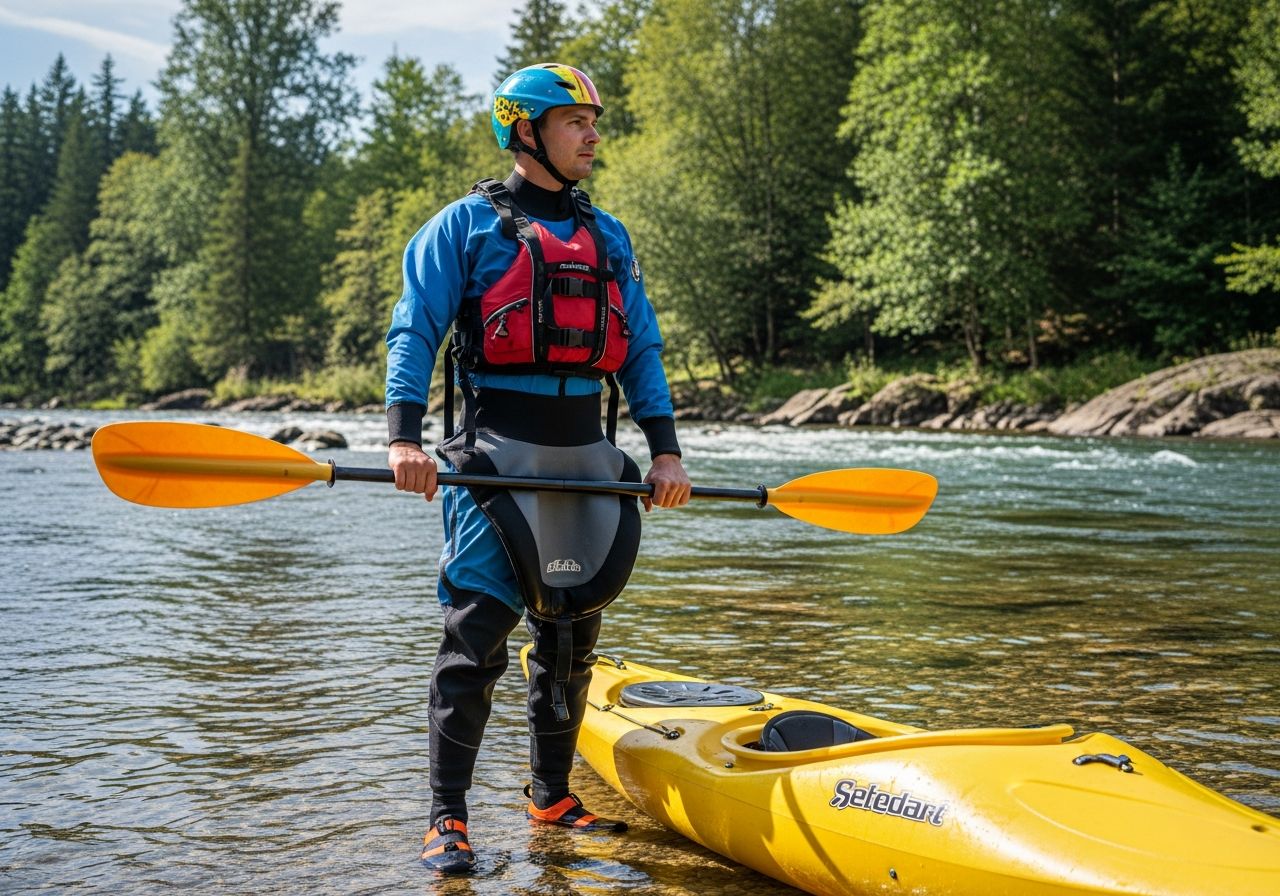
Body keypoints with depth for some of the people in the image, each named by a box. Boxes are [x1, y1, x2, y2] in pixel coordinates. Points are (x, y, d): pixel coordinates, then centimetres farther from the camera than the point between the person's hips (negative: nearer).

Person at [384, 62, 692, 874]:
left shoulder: (607, 236, 18)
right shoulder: (467, 224, 3)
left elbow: (642, 347, 15)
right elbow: (415, 332, -4)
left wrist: (665, 449, 4)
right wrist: (406, 437, -18)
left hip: (588, 453, 5)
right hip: (499, 451, -5)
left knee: (573, 630, 10)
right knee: (478, 630, -9)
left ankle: (552, 795, 24)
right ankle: (448, 816, 0)